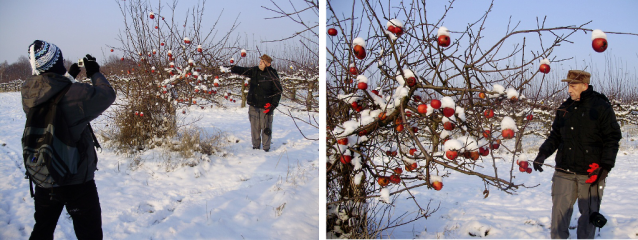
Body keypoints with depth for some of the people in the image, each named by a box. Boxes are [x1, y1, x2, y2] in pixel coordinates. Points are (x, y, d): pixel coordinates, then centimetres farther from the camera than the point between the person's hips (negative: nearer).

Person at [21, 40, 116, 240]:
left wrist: (68, 76, 14)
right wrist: (95, 73, 4)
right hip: (77, 181, -6)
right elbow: (106, 95, -10)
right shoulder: (76, 93, -25)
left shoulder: (28, 91, -8)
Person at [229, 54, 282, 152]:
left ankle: (266, 147, 15)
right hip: (253, 105, 4)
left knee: (266, 127, 0)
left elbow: (278, 91, -3)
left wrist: (273, 105, -10)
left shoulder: (273, 75, -6)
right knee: (255, 127, 10)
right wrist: (232, 68, -21)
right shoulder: (254, 71, 6)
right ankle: (255, 145, 25)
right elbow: (242, 70, -2)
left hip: (265, 106, -4)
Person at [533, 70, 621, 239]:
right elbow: (555, 136, 17)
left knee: (589, 213, 9)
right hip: (564, 172, 3)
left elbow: (612, 139, -4)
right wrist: (543, 154, 2)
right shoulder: (564, 109, 9)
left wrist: (605, 167, -12)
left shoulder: (602, 107, -4)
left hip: (590, 173, -3)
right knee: (559, 212, 3)